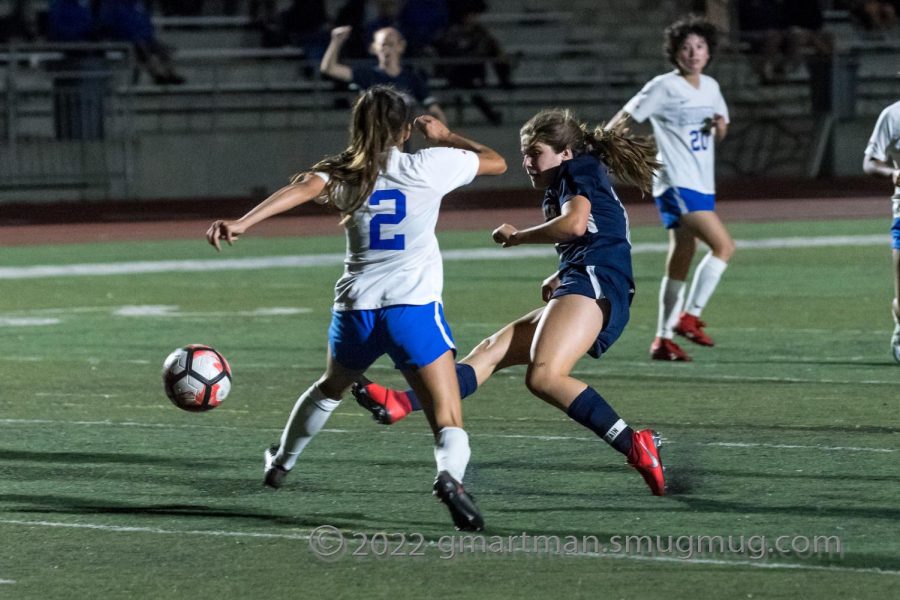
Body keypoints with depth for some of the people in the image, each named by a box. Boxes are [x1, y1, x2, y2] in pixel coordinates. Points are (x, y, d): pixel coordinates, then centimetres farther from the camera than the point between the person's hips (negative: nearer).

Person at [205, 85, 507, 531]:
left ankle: (280, 463, 52)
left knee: (330, 386, 34)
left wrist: (242, 223, -26)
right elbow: (496, 162, 13)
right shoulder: (428, 166, 0)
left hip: (355, 306, 4)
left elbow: (303, 188, -15)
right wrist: (444, 136, 27)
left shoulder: (344, 173, 5)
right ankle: (450, 473, -40)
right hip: (414, 306, -3)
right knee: (448, 422, -8)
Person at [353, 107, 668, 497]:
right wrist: (559, 279, 26)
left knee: (543, 375, -28)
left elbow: (575, 224, -17)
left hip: (593, 286, -10)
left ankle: (635, 447, -33)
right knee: (492, 350, 3)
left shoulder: (578, 172, 3)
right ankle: (400, 405, -6)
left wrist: (518, 236, -4)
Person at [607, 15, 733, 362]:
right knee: (724, 245, -19)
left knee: (680, 263, 9)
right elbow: (625, 117, -8)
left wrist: (720, 127, -1)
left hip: (702, 187, 8)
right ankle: (689, 317, -11)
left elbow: (718, 134, 23)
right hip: (677, 185, -8)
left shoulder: (710, 87, 12)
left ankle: (664, 341, 14)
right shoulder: (664, 87, -9)